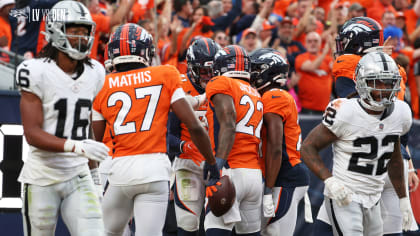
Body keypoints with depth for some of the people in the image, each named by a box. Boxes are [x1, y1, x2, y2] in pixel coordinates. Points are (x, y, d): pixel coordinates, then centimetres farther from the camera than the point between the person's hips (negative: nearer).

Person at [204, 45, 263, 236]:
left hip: (231, 170, -8)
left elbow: (228, 125, -15)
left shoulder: (221, 85, 0)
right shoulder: (255, 95, 22)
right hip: (255, 175, 8)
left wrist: (219, 161, -23)